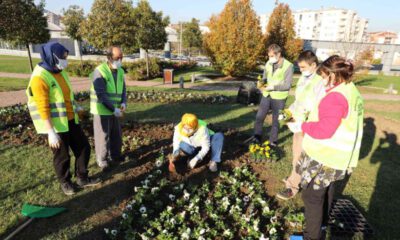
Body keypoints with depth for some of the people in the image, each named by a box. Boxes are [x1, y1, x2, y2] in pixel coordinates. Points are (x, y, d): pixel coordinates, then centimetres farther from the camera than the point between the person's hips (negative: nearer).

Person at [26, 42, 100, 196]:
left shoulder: (61, 72, 6)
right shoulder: (40, 78, -19)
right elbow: (43, 108, -22)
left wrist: (75, 106, 15)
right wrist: (51, 132, -23)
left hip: (71, 121, 8)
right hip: (55, 125, -8)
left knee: (83, 147, 12)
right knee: (62, 156, 9)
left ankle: (82, 178, 29)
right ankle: (65, 182, 32)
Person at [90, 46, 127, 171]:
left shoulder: (120, 71, 6)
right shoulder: (100, 71, -16)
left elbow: (123, 89, 10)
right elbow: (101, 95, -21)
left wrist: (123, 102, -9)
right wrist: (114, 109, -22)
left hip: (114, 110, 7)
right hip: (102, 110, -7)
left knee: (116, 135, 16)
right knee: (102, 137, 4)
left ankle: (115, 155, 35)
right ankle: (102, 160, 21)